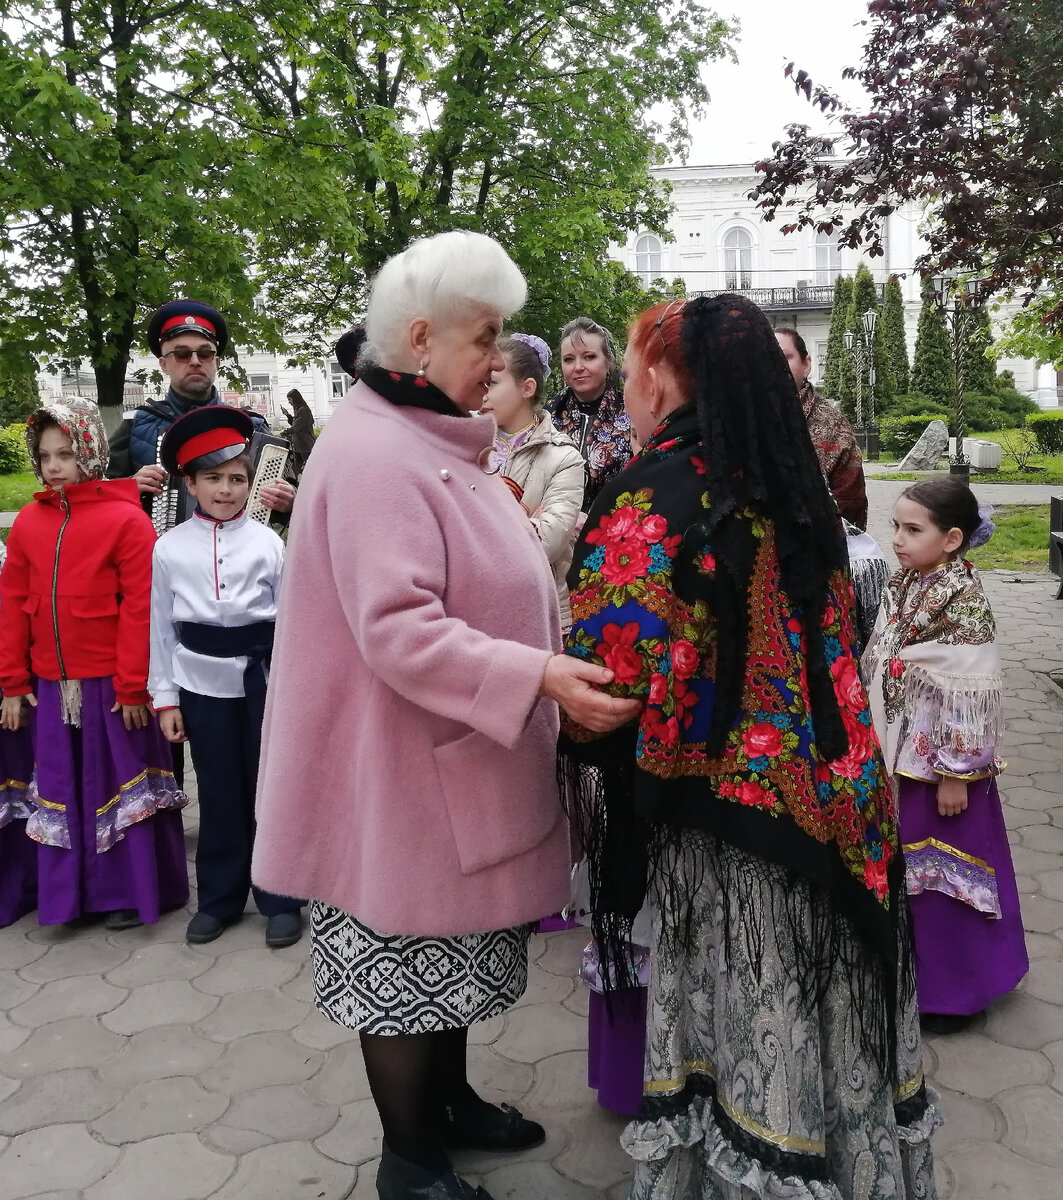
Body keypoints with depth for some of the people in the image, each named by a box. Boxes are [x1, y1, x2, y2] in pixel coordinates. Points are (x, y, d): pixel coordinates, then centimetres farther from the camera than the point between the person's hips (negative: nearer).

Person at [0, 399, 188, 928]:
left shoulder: (126, 518, -11)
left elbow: (139, 608, -13)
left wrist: (132, 686, -14)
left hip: (112, 685, -5)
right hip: (51, 686, 5)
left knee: (119, 783, 8)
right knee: (62, 787, 15)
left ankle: (130, 891, 24)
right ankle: (71, 890, 32)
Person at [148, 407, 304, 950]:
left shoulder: (268, 542, 0)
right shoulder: (170, 547, 2)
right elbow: (161, 625, 5)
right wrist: (165, 697, 2)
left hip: (263, 675, -1)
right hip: (202, 680, 1)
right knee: (218, 791, 10)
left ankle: (280, 899, 18)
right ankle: (219, 898, 26)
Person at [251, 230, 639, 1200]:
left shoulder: (436, 439, 10)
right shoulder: (376, 455, -22)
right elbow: (397, 631, -29)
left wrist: (549, 659, 20)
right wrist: (539, 675, -31)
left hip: (456, 754, 10)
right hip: (406, 765, -9)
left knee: (449, 950, 23)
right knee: (409, 960, 9)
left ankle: (448, 1103, 43)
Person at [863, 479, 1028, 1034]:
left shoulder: (965, 604, -20)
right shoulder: (901, 587, 3)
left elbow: (969, 698, -20)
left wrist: (955, 775, -18)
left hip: (939, 761, -7)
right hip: (894, 757, 7)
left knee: (944, 872, 7)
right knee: (903, 869, 19)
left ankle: (955, 988, 26)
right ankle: (915, 968, 38)